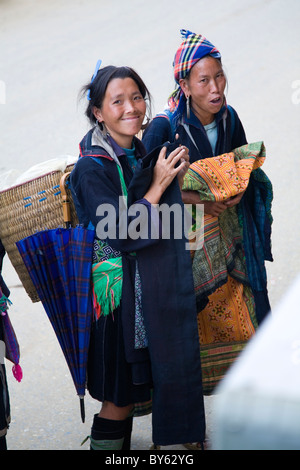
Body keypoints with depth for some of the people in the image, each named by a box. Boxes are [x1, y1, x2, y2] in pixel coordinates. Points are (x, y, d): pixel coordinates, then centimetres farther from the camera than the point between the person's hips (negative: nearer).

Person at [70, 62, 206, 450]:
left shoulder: (139, 153, 5)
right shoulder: (93, 166, -19)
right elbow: (120, 234, -25)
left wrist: (174, 179, -1)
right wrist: (158, 185, -21)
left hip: (154, 286, 8)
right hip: (120, 291, -8)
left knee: (143, 383, 20)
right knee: (121, 395, 3)